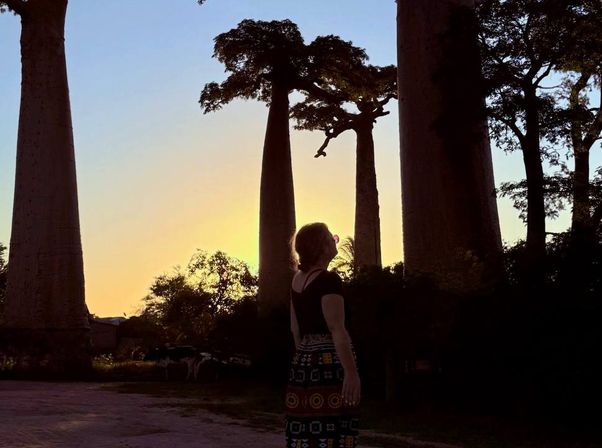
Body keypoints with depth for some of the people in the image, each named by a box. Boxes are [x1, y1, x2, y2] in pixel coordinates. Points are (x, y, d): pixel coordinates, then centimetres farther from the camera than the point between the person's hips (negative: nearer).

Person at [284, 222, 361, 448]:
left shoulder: (298, 279, 13)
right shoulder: (328, 279, -12)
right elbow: (336, 329, -19)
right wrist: (351, 371, -21)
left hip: (303, 363, 8)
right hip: (330, 364, -8)